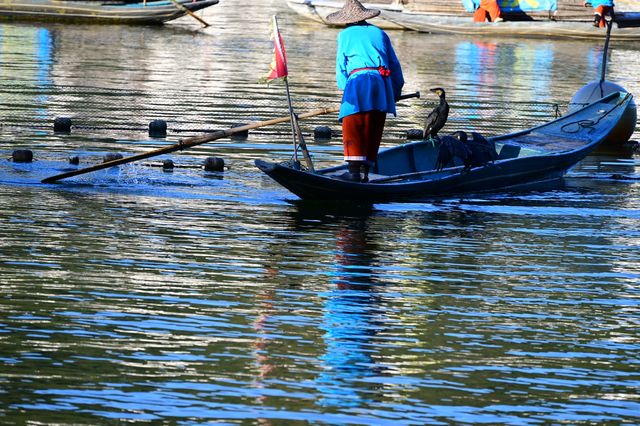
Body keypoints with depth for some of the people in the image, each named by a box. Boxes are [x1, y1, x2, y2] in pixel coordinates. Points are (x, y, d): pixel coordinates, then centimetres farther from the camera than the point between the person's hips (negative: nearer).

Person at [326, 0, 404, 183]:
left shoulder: (345, 35, 13)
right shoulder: (379, 33, 23)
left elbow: (341, 67, 10)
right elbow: (394, 64, 23)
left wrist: (345, 88, 19)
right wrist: (397, 90, 30)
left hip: (359, 80, -4)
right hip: (382, 81, 4)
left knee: (353, 127, -8)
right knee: (373, 131, 9)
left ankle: (354, 170, -21)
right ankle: (365, 171, 7)